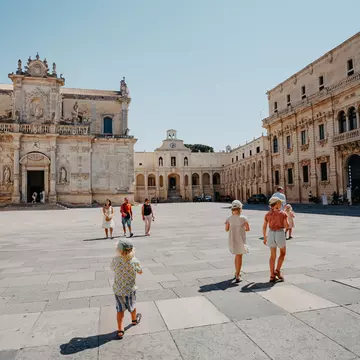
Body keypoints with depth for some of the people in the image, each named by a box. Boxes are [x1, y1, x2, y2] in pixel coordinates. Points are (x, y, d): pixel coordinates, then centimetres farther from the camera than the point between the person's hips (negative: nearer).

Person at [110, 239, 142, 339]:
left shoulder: (115, 260, -21)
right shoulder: (135, 261, -24)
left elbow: (112, 268, 2)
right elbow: (140, 272, -4)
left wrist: (118, 256, 4)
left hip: (117, 289, 0)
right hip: (130, 289, 0)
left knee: (120, 309, 18)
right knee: (132, 305, 25)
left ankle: (120, 330, 18)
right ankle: (134, 320, 50)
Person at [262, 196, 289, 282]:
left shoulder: (268, 214, 2)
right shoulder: (283, 214, -9)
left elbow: (264, 227, 3)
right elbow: (287, 227, -8)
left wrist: (264, 238, 13)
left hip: (271, 234, 4)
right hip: (280, 234, -3)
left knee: (272, 255, 12)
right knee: (283, 253, 20)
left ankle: (272, 276, 10)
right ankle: (277, 271, 9)